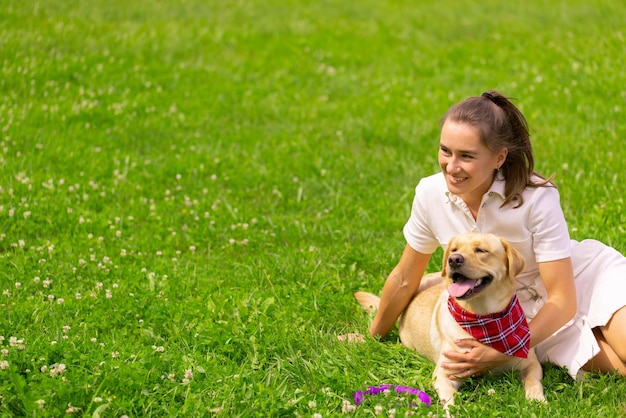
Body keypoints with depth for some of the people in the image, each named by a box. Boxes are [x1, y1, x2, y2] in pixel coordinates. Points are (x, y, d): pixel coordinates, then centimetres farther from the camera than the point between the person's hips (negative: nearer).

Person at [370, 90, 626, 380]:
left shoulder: (537, 198, -24)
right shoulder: (430, 194, -14)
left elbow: (563, 300, -21)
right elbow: (405, 280, 3)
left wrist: (500, 354, -30)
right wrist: (373, 336, 13)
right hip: (530, 316, 2)